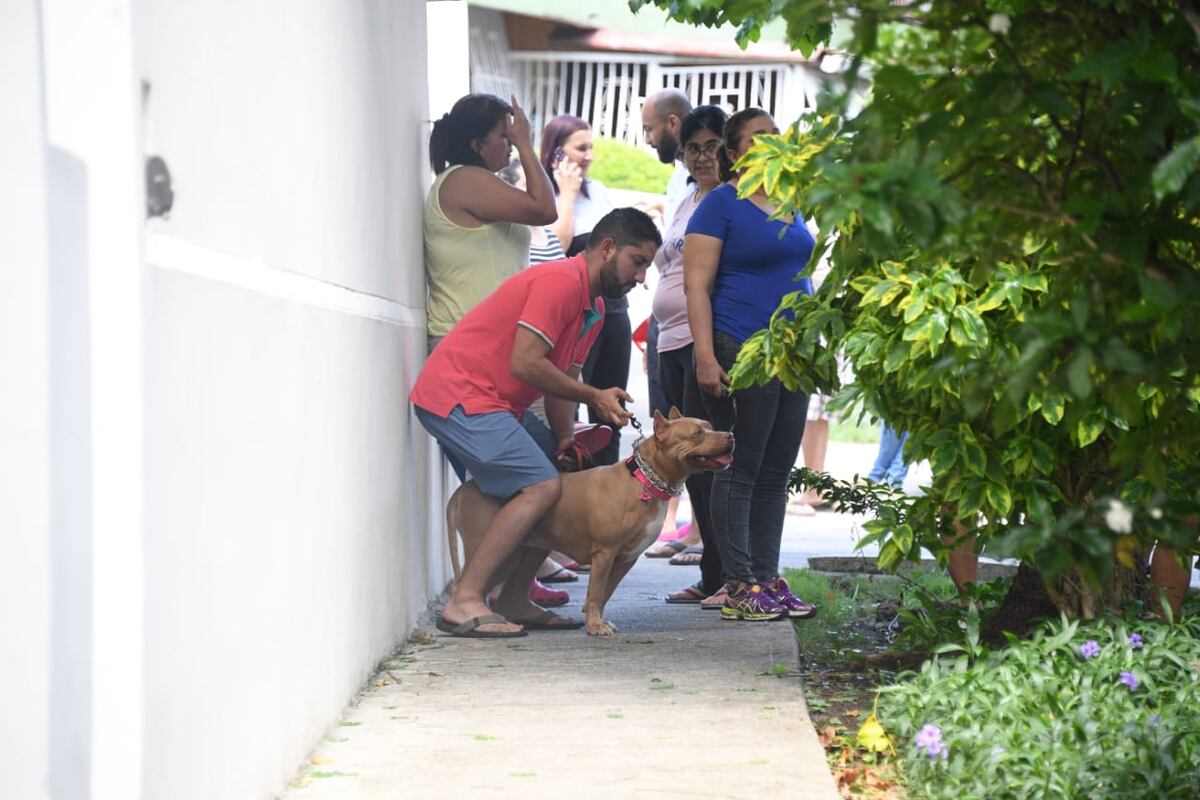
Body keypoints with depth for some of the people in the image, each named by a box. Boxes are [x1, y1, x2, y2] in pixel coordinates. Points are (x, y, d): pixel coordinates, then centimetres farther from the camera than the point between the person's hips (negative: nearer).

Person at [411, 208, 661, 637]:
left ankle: (513, 599, 11)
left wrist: (566, 440, -1)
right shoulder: (562, 280, -16)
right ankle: (463, 603, -19)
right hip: (456, 394, -11)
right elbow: (525, 363, -23)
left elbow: (561, 379, 14)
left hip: (496, 404, 11)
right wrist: (594, 396, -15)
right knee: (541, 486, -18)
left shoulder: (594, 307, 16)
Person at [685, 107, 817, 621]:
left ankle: (768, 579, 14)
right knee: (739, 471, -4)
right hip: (740, 353, -7)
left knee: (776, 472, 9)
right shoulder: (720, 204, -5)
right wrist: (706, 356, -19)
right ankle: (740, 586, -2)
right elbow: (696, 285, -11)